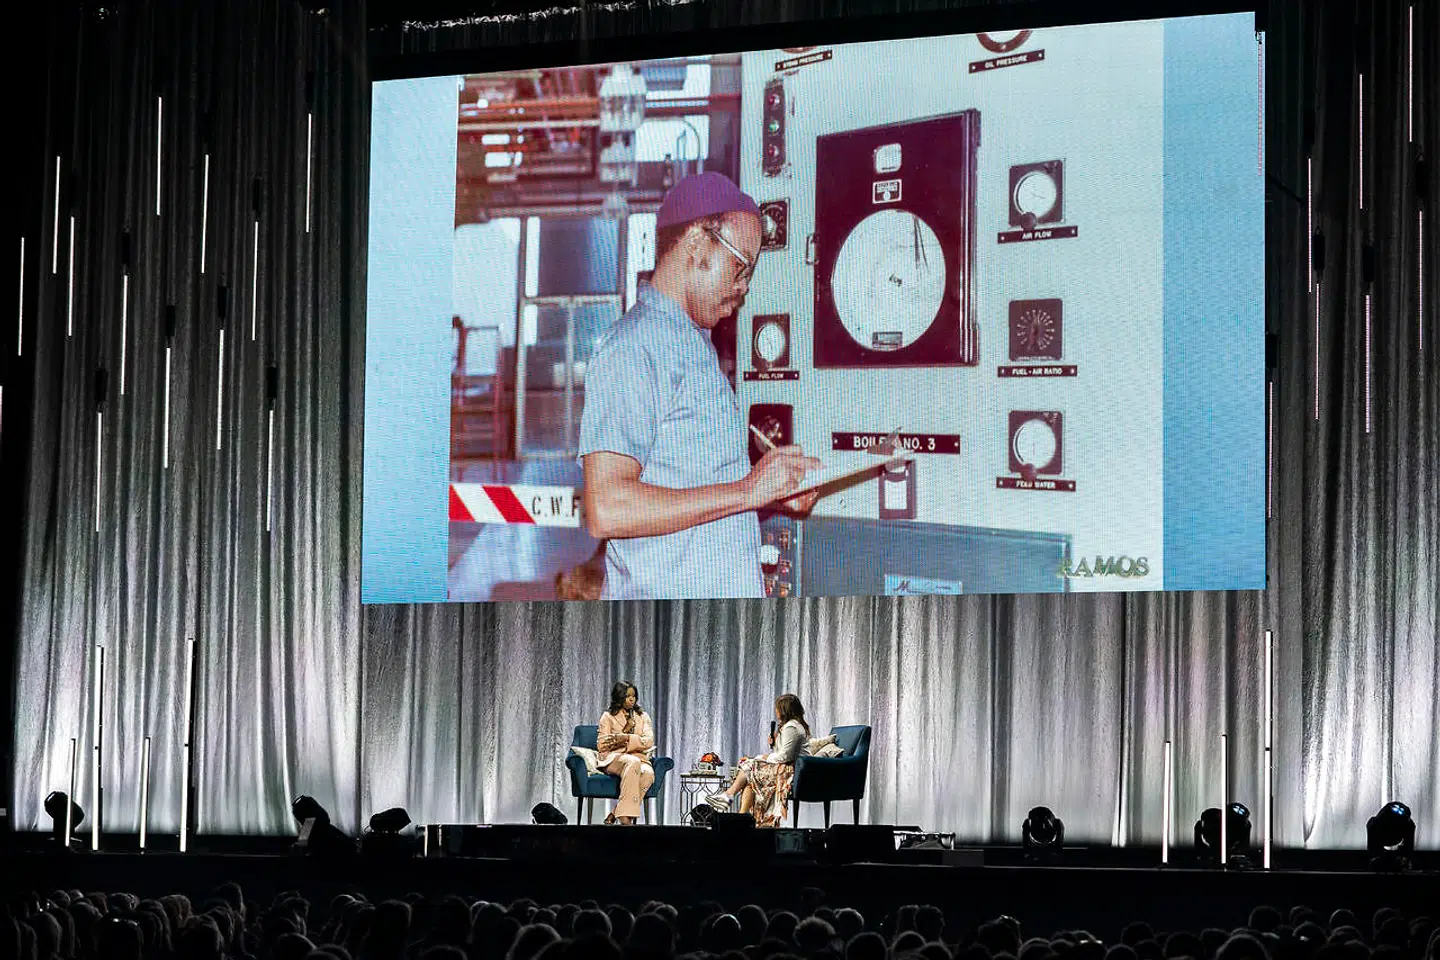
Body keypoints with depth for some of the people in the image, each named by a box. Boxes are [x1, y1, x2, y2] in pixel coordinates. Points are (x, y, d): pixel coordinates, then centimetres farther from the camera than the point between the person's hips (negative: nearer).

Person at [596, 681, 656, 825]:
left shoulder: (643, 717, 18)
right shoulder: (608, 717, 11)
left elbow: (649, 741, 2)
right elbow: (601, 746, 2)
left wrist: (627, 738, -15)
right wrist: (626, 729, -5)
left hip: (639, 758, 3)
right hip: (613, 758, -3)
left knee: (648, 773, -36)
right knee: (633, 763, -40)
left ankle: (615, 814, -34)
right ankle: (625, 818, -47)